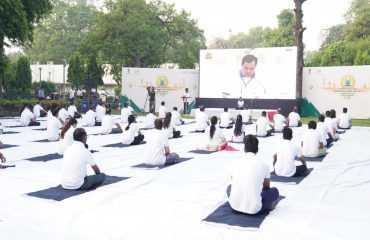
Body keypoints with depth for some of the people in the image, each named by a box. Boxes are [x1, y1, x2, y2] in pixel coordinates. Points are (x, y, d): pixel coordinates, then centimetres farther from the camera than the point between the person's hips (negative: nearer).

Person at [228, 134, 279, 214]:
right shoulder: (263, 165, -3)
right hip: (254, 209, -2)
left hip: (234, 206, 2)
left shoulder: (236, 163, 3)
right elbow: (266, 187, 15)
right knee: (274, 191, 22)